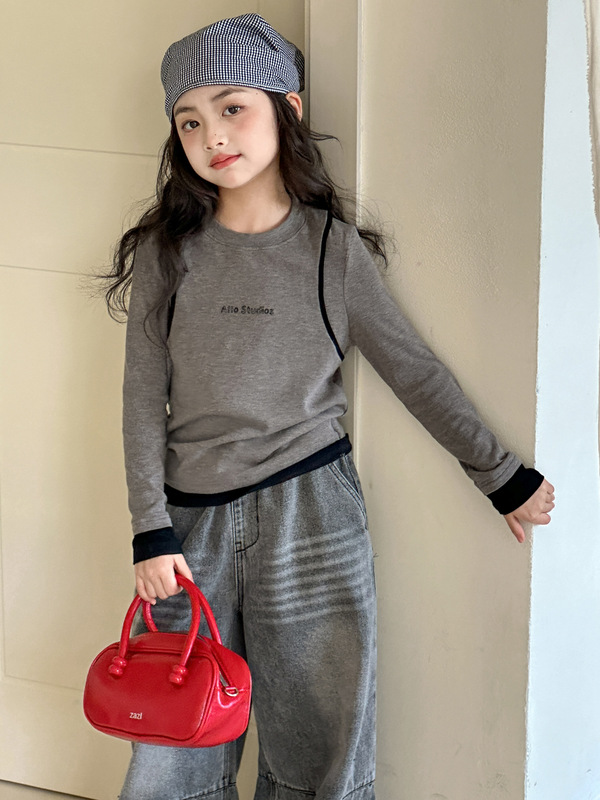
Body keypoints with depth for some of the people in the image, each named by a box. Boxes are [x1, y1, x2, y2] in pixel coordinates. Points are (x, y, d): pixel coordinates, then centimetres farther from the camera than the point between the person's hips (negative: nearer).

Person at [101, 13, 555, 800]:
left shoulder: (334, 248, 1)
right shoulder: (165, 252, 3)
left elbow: (415, 370, 7)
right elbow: (145, 397, 2)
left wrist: (504, 476, 9)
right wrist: (153, 532, -5)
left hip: (310, 513, -1)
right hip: (194, 516, 1)